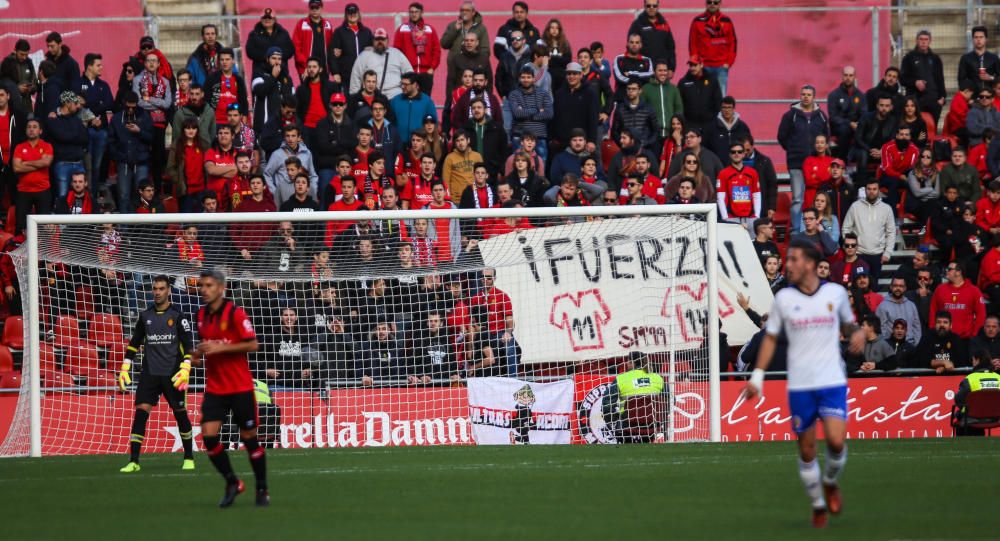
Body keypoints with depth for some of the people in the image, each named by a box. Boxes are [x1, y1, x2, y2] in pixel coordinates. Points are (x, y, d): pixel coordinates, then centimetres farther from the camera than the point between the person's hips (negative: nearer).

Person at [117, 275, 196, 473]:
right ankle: (133, 461, -10)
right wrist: (125, 368, 12)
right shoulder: (145, 316, 10)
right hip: (149, 373, 2)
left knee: (180, 414, 5)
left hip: (172, 375, -2)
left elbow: (189, 344, -4)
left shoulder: (178, 316, -1)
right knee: (140, 412, -10)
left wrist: (185, 369, -15)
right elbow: (134, 343, 17)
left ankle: (189, 458, 21)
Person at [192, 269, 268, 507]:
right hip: (214, 387, 5)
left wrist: (220, 348, -21)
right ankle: (232, 483, 8)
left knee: (249, 437, 1)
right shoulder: (202, 314, 8)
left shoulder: (234, 313, -11)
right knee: (208, 436, -9)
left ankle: (262, 490, 16)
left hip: (240, 387, -5)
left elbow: (252, 344, -15)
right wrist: (198, 353, 2)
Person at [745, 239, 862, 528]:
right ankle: (818, 505, 22)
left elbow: (848, 324, 20)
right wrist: (757, 377, 3)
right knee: (806, 450, 4)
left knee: (836, 441, -17)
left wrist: (857, 333, -4)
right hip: (799, 386, 1)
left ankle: (830, 482, 14)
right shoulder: (783, 298, 1)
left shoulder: (836, 293, 2)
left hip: (833, 383, -1)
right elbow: (771, 338, 9)